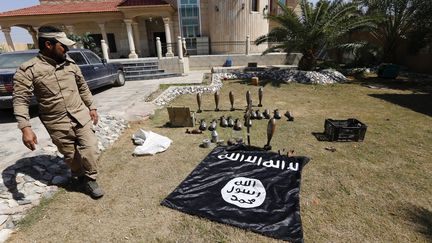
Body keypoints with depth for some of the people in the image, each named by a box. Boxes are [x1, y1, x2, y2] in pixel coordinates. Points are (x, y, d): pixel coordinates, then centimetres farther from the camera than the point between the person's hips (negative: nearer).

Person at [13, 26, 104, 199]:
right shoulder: (28, 70, -10)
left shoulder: (69, 63, 4)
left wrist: (91, 107, 13)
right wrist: (25, 128, -22)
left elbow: (83, 87, 13)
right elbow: (20, 100, -13)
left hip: (81, 116, 3)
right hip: (57, 123, -2)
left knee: (90, 149, -2)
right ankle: (79, 177, 38)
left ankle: (90, 179, 19)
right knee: (70, 155, 11)